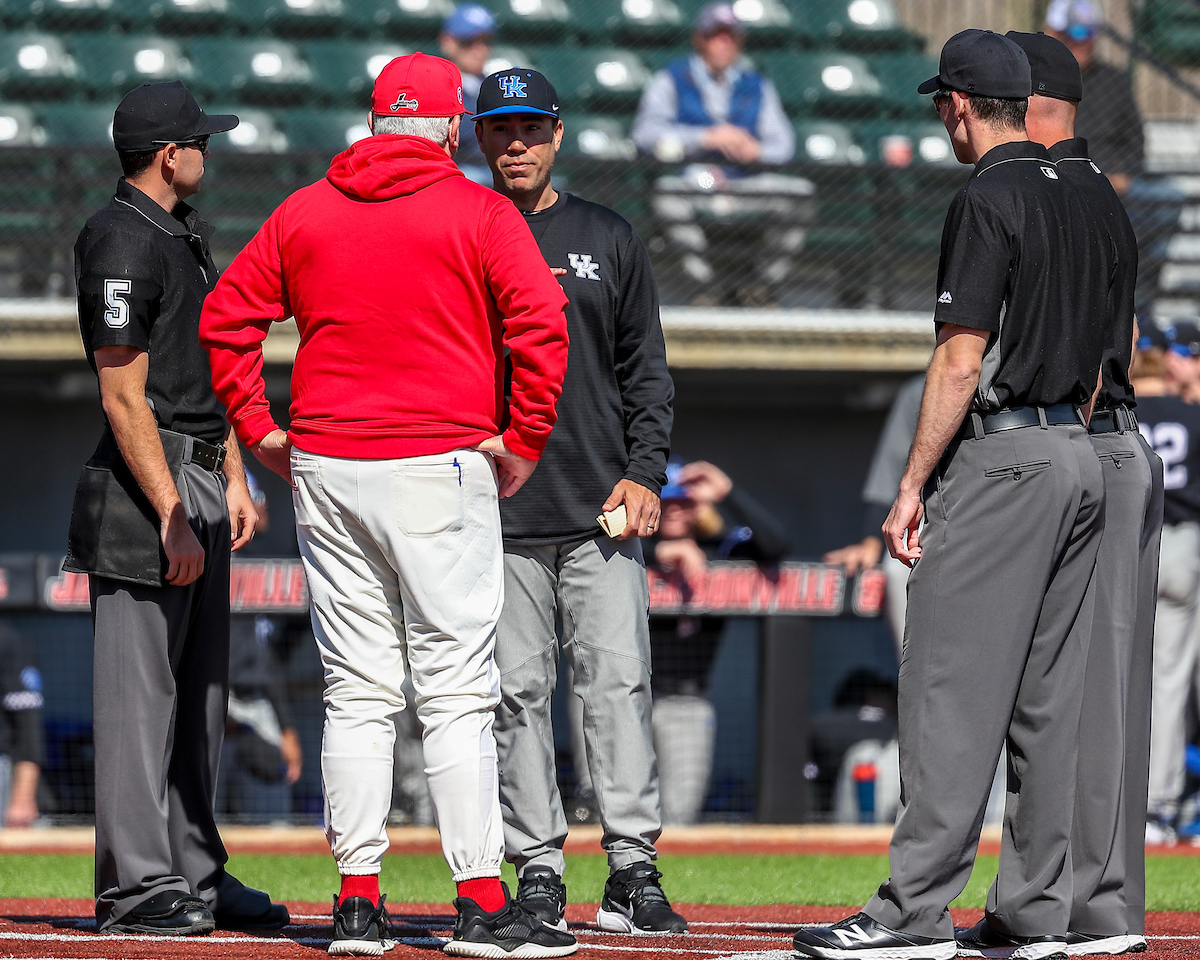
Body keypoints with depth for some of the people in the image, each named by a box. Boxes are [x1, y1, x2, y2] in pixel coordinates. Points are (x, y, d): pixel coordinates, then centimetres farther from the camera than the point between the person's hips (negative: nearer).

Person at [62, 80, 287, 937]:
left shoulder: (187, 233, 16)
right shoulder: (121, 242, -14)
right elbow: (124, 394, -18)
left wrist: (233, 479, 17)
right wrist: (172, 515, -21)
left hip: (201, 481, 10)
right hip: (146, 487, -10)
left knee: (201, 691, 12)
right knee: (140, 689, -7)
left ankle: (196, 873, 18)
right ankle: (137, 884, -6)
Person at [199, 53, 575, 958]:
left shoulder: (305, 212, 10)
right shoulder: (477, 212, -3)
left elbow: (227, 315, 11)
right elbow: (540, 319, -14)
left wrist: (260, 428, 14)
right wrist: (524, 439, -6)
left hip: (325, 470, 4)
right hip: (440, 467, -4)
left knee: (356, 691, 8)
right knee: (458, 691, -4)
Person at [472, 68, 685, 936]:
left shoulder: (609, 240, 11)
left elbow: (647, 369, 11)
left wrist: (645, 472, -2)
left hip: (602, 506, 0)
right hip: (495, 511, 0)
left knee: (619, 683, -7)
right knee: (517, 692, 0)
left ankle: (633, 871, -7)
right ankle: (536, 872, 5)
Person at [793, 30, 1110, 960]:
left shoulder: (988, 201, -11)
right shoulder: (1079, 202, 15)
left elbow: (962, 361, -16)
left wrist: (913, 486, -13)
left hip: (1001, 460, -9)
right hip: (1080, 462, 9)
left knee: (952, 690, -9)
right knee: (1048, 699, 9)